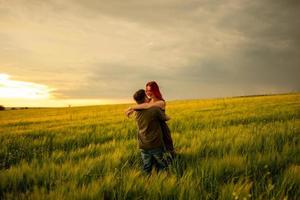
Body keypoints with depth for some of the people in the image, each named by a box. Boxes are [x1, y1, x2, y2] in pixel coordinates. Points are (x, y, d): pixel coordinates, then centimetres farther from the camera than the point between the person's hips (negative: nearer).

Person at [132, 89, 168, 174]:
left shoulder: (137, 112, 1)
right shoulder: (155, 109, -15)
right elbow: (165, 118, 1)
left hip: (143, 145, 5)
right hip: (156, 145, -5)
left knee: (146, 169, 14)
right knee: (161, 167, 14)